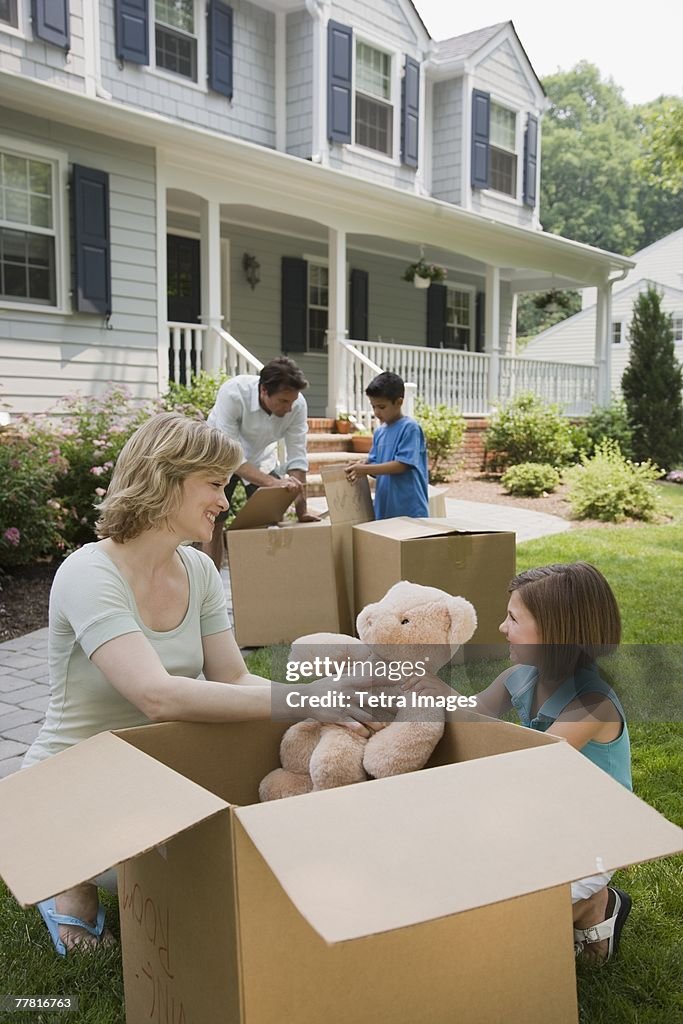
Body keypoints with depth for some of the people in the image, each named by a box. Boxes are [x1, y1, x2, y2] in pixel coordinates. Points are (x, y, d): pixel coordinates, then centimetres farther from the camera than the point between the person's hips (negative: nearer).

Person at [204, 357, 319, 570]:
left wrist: (301, 510, -27)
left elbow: (297, 459, -23)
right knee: (213, 526, 0)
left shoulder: (297, 404, -29)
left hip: (261, 458, 3)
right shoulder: (233, 393, -38)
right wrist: (272, 482, -49)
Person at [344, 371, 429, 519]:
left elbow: (401, 465, -17)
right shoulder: (379, 431, 12)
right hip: (384, 509, 7)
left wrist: (365, 469, -18)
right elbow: (375, 465, 13)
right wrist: (360, 467, -9)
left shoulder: (410, 428, -10)